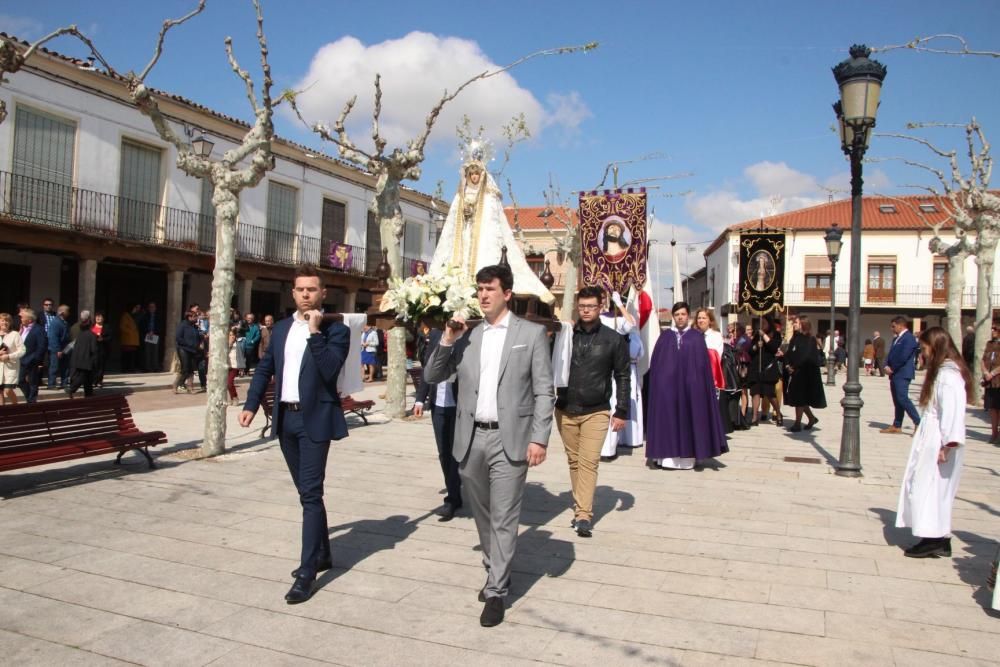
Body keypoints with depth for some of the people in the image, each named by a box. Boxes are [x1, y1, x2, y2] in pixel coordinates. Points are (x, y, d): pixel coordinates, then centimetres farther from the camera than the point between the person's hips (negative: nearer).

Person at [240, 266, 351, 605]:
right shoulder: (281, 328, 12)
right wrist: (250, 404, 9)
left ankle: (307, 572, -1)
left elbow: (330, 370, -20)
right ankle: (322, 553, 31)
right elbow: (265, 368, 17)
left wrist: (315, 332, -20)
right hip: (285, 418, 6)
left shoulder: (336, 330, -6)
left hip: (315, 419, -6)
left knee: (310, 494, -7)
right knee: (306, 492, 16)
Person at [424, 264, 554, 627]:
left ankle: (496, 591, 13)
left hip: (510, 439, -4)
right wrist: (447, 340, -5)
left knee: (504, 519, 0)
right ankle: (495, 569, 38)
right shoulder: (466, 335, 9)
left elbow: (544, 391, -3)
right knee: (483, 515, 18)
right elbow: (432, 376, 9)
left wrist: (539, 438, -11)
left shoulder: (532, 333, -1)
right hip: (471, 438, 4)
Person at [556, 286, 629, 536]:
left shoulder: (614, 339, -1)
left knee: (589, 462, -8)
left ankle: (583, 515, -6)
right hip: (565, 410, 2)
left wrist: (622, 411, -1)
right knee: (573, 461, 11)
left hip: (596, 412, -2)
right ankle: (580, 505, 24)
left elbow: (623, 377, 2)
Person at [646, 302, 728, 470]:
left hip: (690, 384, -1)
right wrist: (657, 381, -4)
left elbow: (703, 363, 2)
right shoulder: (665, 336, 8)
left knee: (688, 418, 2)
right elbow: (655, 361, 5)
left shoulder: (697, 337, 5)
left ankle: (687, 457, 7)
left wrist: (699, 383, -6)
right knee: (668, 417, 0)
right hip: (667, 384, 1)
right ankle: (668, 455, 4)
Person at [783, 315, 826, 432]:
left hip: (805, 374, -7)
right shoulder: (795, 338, 11)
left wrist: (794, 367, -15)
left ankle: (798, 423, 3)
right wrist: (787, 365, -6)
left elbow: (805, 357, -17)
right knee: (799, 398, 11)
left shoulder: (810, 340, -10)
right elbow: (788, 353, 10)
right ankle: (812, 418, 28)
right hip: (794, 373, 7)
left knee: (799, 398, -4)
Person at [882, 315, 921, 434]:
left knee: (903, 398, -16)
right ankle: (896, 426, 13)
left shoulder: (909, 338, -10)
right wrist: (887, 366, -1)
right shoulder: (896, 339, 20)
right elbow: (891, 354, 17)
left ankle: (918, 423, -12)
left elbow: (903, 356, -18)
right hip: (895, 374, 9)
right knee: (897, 401, 10)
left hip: (903, 374, -9)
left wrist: (892, 368, -10)